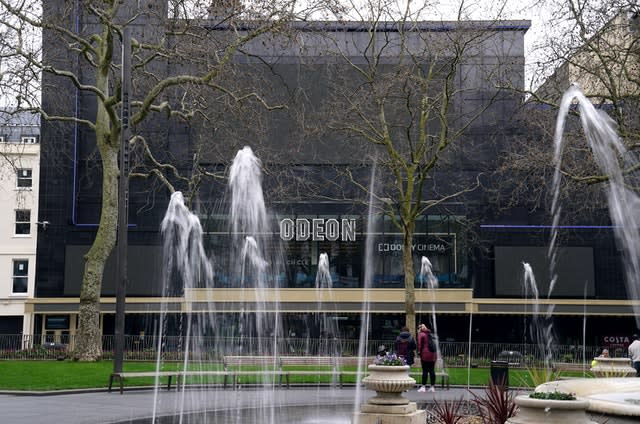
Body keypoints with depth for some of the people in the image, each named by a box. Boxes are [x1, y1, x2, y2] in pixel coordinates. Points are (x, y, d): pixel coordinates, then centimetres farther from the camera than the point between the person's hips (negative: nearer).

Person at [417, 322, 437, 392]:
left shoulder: (421, 334, 0)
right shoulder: (430, 334, 19)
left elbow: (419, 344, -7)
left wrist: (419, 352, 2)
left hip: (425, 355, -6)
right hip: (433, 355, 6)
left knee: (425, 371, -5)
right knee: (432, 370, 7)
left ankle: (423, 387, -6)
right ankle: (432, 387, 8)